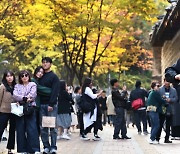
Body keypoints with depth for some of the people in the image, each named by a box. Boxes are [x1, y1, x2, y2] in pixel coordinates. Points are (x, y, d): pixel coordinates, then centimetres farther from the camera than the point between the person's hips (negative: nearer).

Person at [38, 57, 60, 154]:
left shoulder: (54, 77, 0)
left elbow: (55, 91, -9)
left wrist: (51, 104, -18)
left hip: (51, 105, -5)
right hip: (41, 105, 5)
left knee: (52, 127, -4)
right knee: (43, 128, 4)